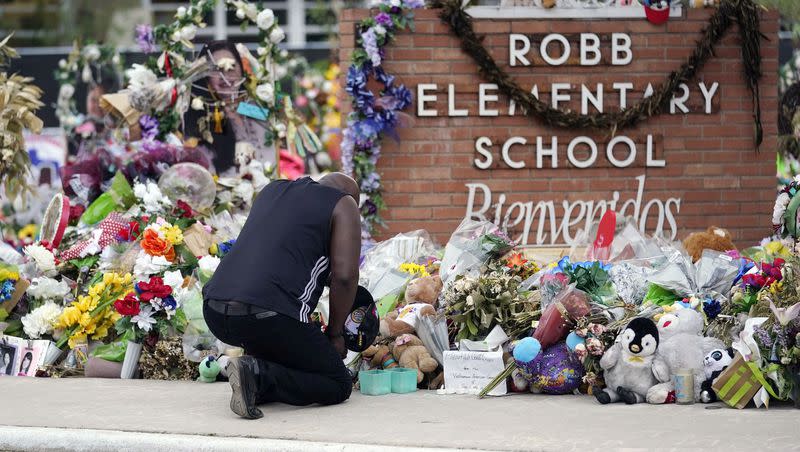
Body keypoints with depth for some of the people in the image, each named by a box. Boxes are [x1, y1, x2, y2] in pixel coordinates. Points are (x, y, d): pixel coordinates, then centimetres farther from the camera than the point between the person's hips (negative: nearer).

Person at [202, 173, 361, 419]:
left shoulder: (272, 190, 28)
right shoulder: (343, 204, 10)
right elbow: (344, 276, -2)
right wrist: (335, 334, 11)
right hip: (267, 317, -7)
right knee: (338, 384, 7)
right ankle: (259, 376, -15)